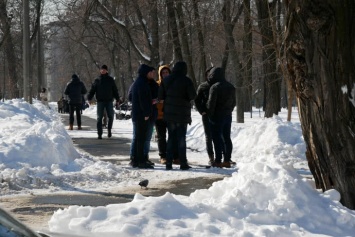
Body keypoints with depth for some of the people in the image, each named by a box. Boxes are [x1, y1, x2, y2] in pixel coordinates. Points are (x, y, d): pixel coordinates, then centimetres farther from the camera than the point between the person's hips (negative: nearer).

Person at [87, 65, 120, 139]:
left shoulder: (110, 80, 8)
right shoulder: (97, 80, 6)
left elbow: (115, 90, 10)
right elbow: (92, 90, 4)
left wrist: (117, 99, 5)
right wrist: (89, 98, -7)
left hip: (109, 101, 0)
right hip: (100, 101, 0)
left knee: (111, 116, -1)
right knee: (99, 118, -1)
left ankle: (109, 129, 22)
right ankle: (99, 134, 1)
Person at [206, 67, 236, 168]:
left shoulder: (215, 87, -14)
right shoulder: (231, 87, 11)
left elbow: (211, 103, -16)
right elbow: (234, 102, 16)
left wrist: (210, 114, -6)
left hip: (217, 116, -7)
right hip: (228, 116, 7)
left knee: (217, 138, -4)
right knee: (227, 138, 11)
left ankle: (218, 161, -5)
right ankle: (227, 160, 13)